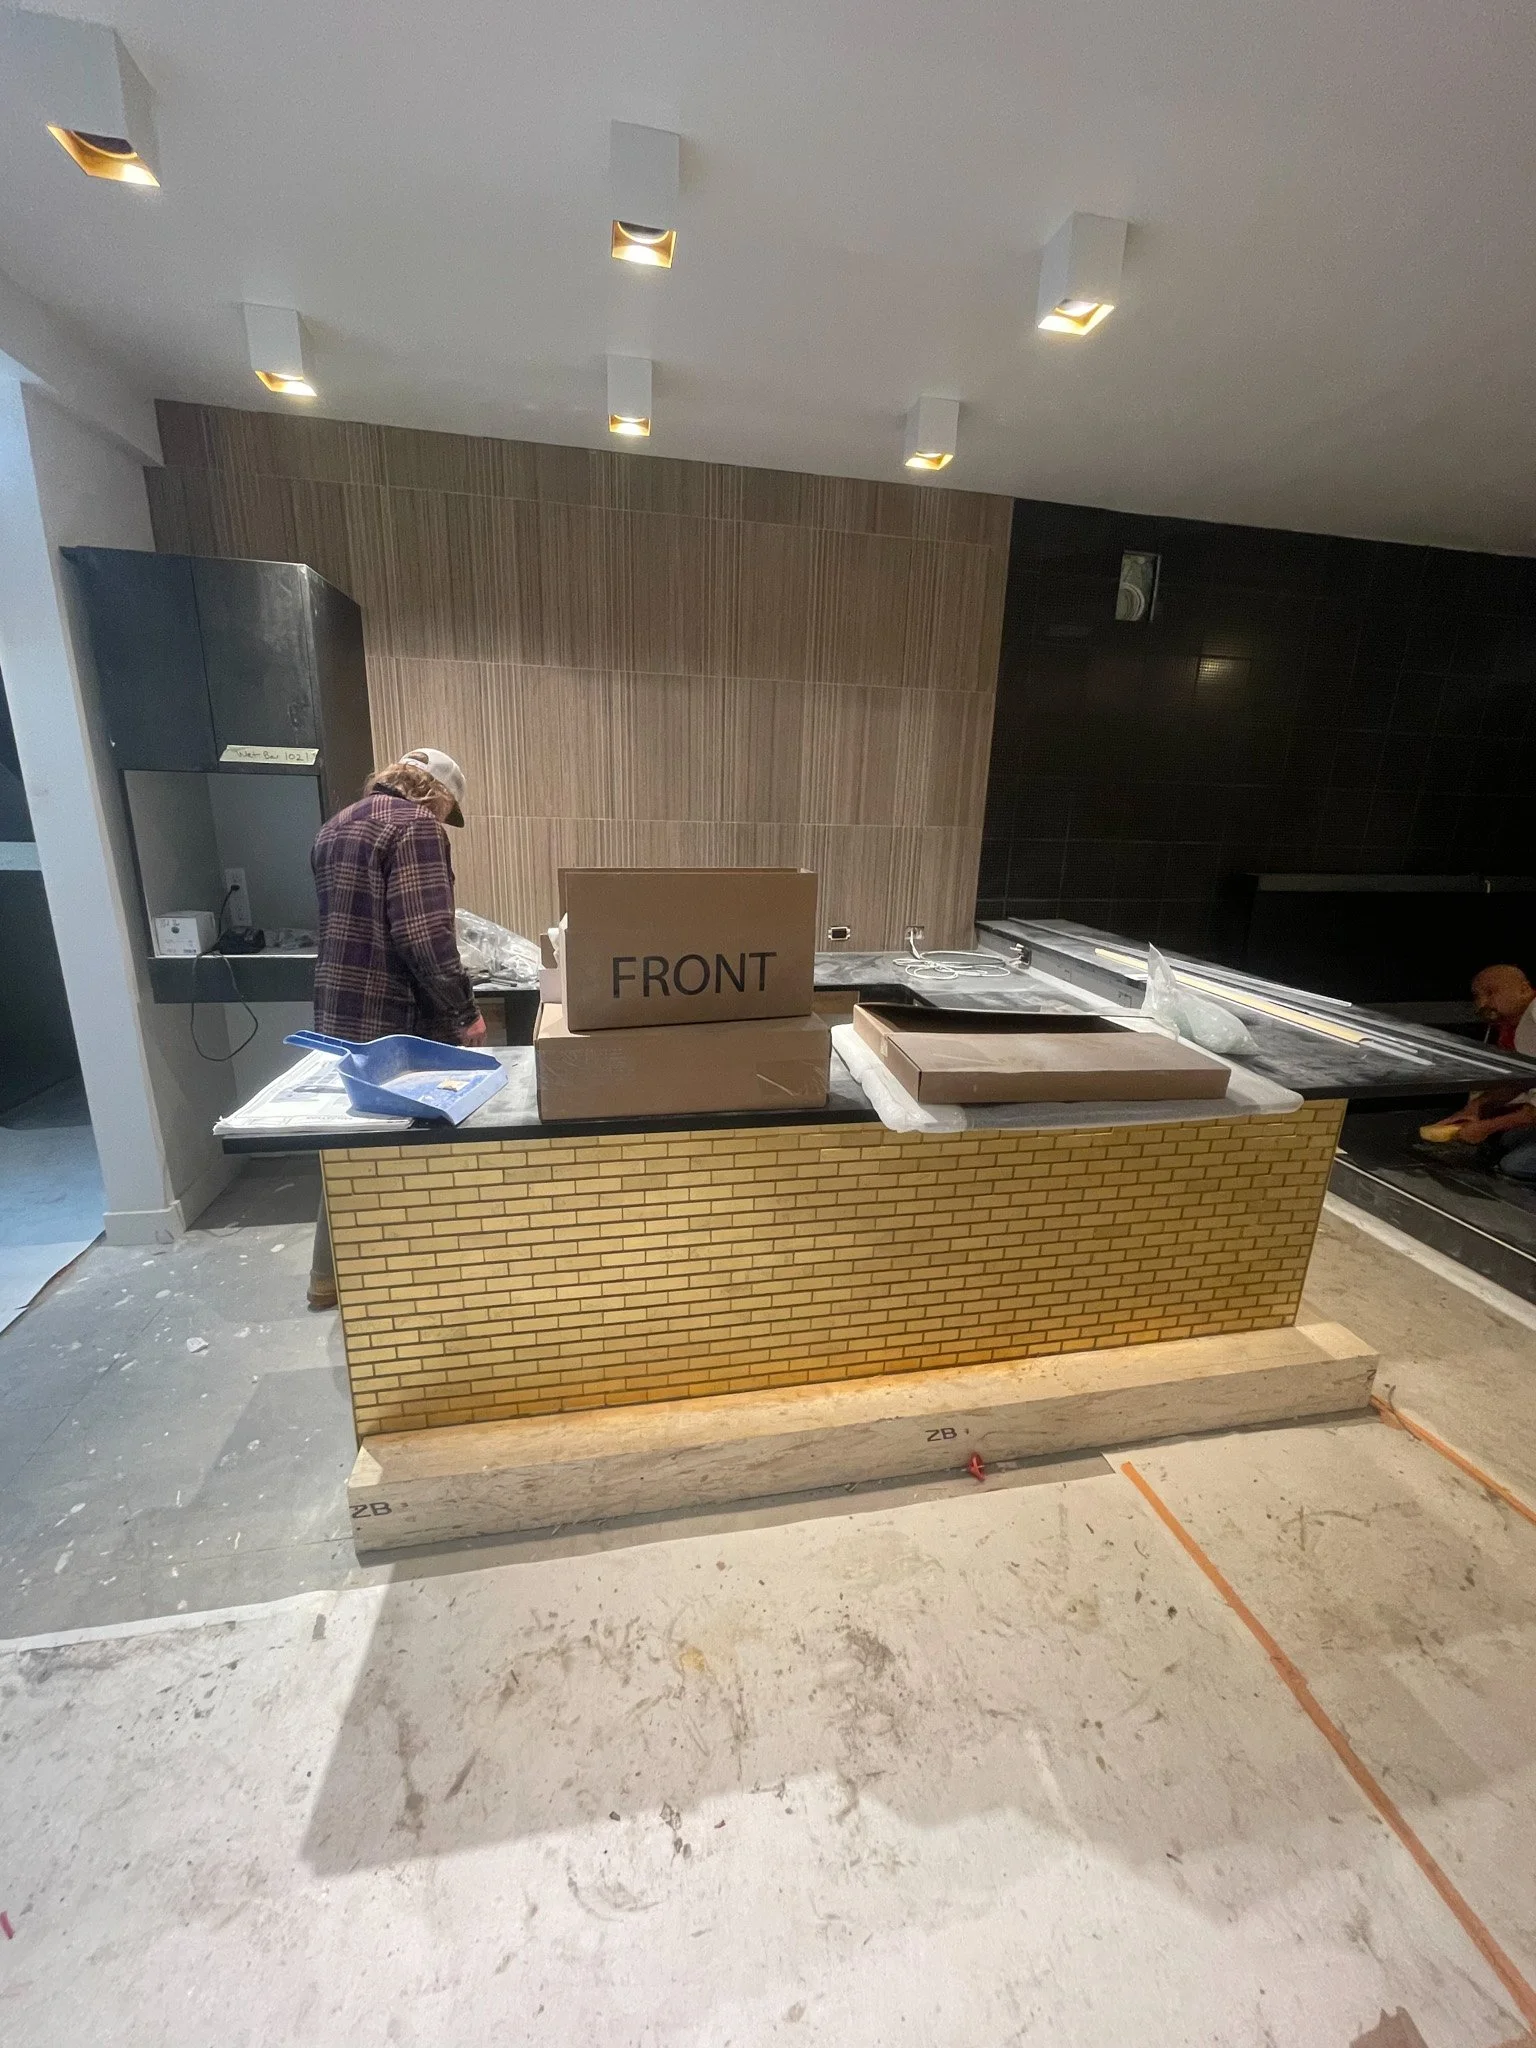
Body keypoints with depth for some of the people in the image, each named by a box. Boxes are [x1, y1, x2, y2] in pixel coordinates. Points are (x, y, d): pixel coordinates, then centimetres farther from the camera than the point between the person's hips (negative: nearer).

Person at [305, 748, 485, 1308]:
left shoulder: (335, 826, 17)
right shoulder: (414, 825, -12)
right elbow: (423, 936, -22)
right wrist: (464, 1011, -14)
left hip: (339, 1016, 9)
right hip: (394, 1022, -9)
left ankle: (329, 1276, 31)